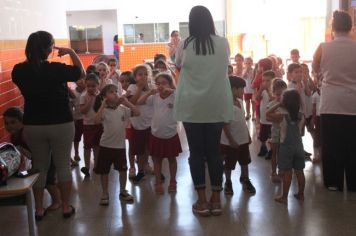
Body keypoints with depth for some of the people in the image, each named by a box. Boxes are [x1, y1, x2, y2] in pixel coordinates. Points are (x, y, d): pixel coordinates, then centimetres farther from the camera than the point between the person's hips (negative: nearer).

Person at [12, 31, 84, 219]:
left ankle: (39, 209, 24)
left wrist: (32, 56, 10)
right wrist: (71, 52, 4)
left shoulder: (19, 71, -7)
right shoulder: (57, 69, -17)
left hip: (32, 126, 3)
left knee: (39, 166, 15)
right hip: (61, 125, -3)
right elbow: (81, 73, -1)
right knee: (63, 165, 11)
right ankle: (66, 207, 20)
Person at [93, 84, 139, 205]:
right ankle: (105, 194, 23)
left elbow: (137, 113, -8)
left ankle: (123, 191, 30)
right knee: (104, 171, 7)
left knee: (123, 169, 12)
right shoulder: (104, 110, -9)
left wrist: (126, 102, -12)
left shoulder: (123, 109, 0)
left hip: (120, 145, 3)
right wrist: (103, 105, -26)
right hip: (106, 145, -2)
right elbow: (96, 120, -27)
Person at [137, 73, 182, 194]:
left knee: (172, 159, 14)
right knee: (157, 160, 12)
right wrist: (150, 93, -15)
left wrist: (172, 90, -31)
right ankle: (158, 183, 25)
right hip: (156, 135, 3)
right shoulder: (154, 97, -1)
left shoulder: (175, 97, -11)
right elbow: (139, 102, -3)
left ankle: (172, 182, 29)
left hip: (171, 135, -2)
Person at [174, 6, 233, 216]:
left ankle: (202, 201, 12)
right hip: (217, 106, 2)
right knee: (214, 151, 10)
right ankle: (216, 200, 16)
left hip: (191, 107, -1)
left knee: (196, 152, 7)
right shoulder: (223, 43, -1)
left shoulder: (185, 45, -4)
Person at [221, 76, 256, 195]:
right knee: (229, 164, 9)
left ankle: (245, 179, 39)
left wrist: (248, 135, 15)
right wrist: (231, 140, -20)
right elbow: (225, 124, -20)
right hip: (230, 141, -7)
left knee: (245, 161, 20)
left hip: (243, 139, 8)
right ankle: (228, 183, 27)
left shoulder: (240, 101, 5)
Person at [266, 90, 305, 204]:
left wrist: (278, 105, -4)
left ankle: (284, 197, 7)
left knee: (287, 173, 1)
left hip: (286, 147, -4)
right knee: (299, 172, 12)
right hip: (299, 146, 4)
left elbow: (268, 114, -8)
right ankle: (300, 194, 23)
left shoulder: (282, 116, -16)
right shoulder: (301, 116, -4)